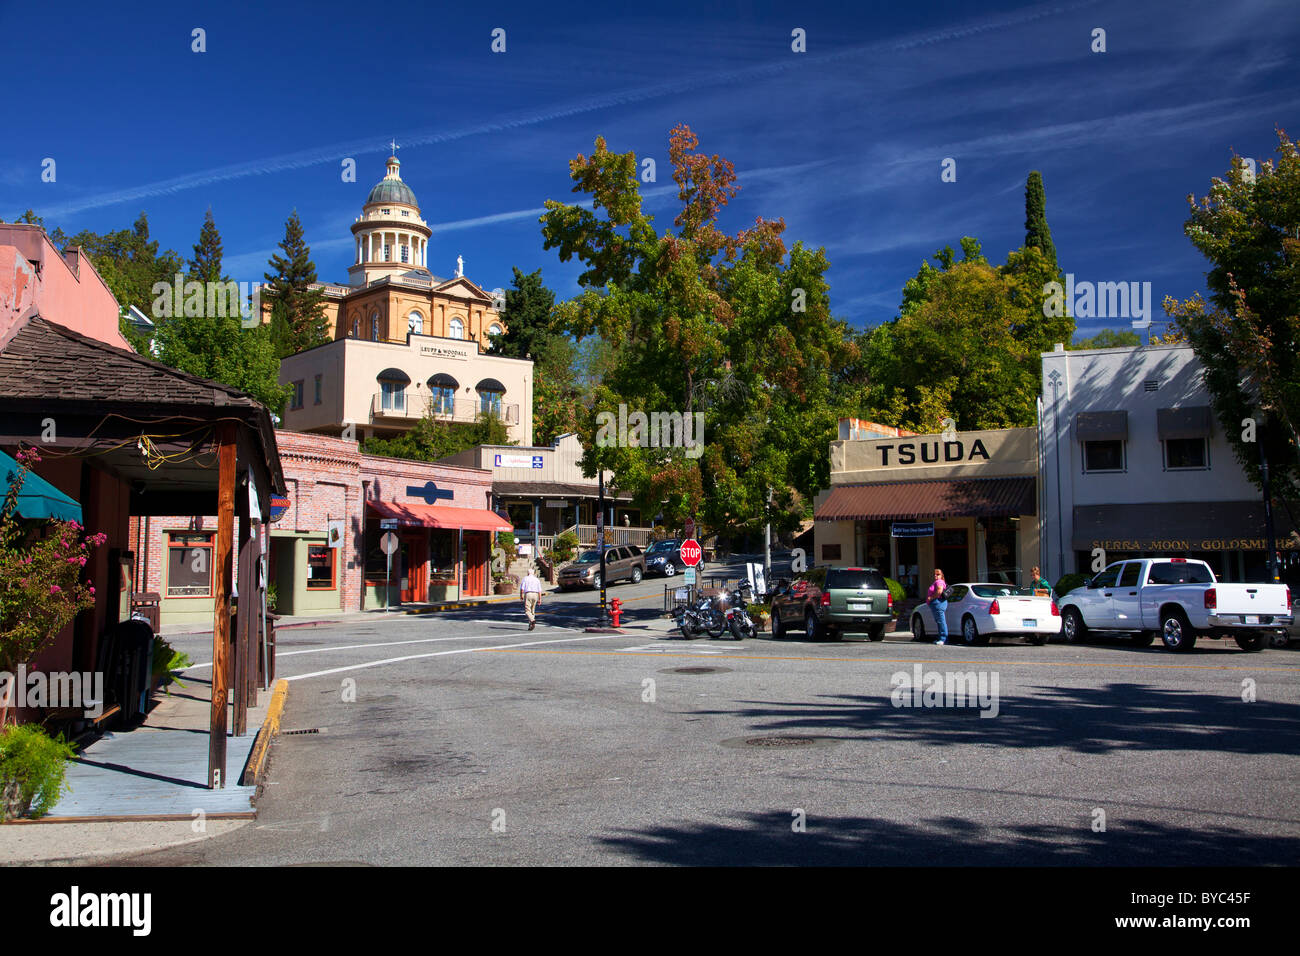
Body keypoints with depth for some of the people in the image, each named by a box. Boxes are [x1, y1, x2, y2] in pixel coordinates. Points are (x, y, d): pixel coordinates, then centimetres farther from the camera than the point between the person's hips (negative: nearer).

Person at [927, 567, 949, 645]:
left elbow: (939, 591, -23)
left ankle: (944, 639, -13)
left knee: (941, 621, -11)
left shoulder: (939, 582, -9)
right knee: (938, 622, 12)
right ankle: (941, 638, 15)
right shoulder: (936, 582, 24)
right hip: (935, 604, 12)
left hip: (938, 603, -12)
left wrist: (931, 598, -17)